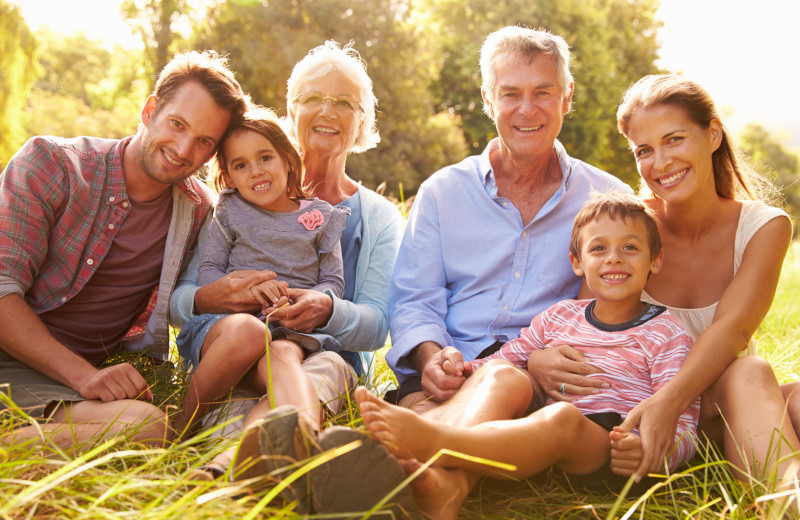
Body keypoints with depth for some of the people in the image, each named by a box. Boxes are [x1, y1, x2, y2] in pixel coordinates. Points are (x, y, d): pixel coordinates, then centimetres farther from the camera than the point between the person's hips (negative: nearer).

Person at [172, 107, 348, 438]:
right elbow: (206, 274, 9)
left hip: (292, 330, 0)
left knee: (281, 357, -38)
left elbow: (333, 283, 11)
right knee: (248, 331, -38)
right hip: (224, 322, 0)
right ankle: (182, 426, -26)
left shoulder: (320, 217, 17)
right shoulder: (230, 212, 17)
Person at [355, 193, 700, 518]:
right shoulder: (560, 316, 21)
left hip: (612, 453, -4)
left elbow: (682, 427, 2)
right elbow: (508, 358, 29)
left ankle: (432, 442, -57)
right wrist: (462, 365, 6)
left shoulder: (667, 333, 9)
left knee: (562, 418, -37)